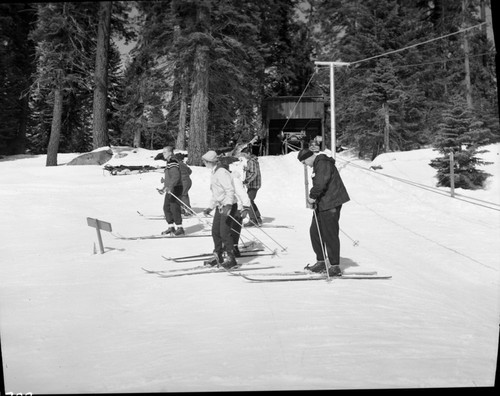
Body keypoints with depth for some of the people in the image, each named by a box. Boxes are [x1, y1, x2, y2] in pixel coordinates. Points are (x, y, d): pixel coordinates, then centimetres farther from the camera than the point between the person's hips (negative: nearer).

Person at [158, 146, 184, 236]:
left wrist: (169, 187, -33)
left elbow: (176, 176, -27)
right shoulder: (169, 162, 18)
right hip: (170, 190, 10)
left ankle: (180, 228, -2)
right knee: (166, 207, 9)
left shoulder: (173, 163, -15)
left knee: (174, 208, -9)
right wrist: (164, 188, 26)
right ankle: (171, 227, 16)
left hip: (175, 188, -10)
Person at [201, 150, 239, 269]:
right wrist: (210, 207, 26)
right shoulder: (214, 174, 16)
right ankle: (218, 257, 20)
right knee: (215, 232, 9)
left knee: (224, 233, -10)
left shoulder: (222, 173, -16)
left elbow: (230, 190, -25)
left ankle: (231, 259, -2)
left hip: (229, 206, -10)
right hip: (220, 206, 10)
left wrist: (228, 206, -36)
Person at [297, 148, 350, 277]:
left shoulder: (323, 163, -14)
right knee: (315, 232, 14)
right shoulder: (318, 164, 19)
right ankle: (321, 262, 23)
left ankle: (335, 267, 1)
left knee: (330, 235, -6)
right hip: (322, 204, 11)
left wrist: (312, 196, -15)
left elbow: (321, 183, -26)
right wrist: (313, 198, 10)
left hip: (330, 204, -11)